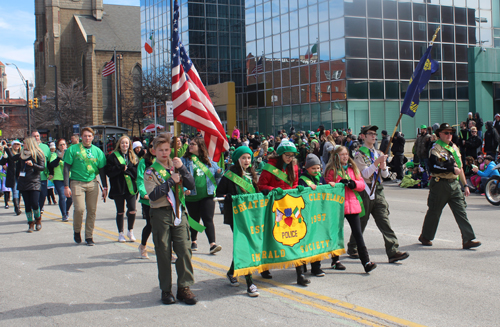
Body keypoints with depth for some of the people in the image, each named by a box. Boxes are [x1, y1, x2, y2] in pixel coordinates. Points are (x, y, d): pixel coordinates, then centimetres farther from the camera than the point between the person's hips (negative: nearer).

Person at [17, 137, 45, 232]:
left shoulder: (38, 154, -2)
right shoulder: (22, 154, 14)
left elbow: (42, 167, -8)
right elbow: (18, 166, 24)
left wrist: (33, 165, -22)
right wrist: (18, 176, 15)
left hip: (34, 182, -5)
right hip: (23, 183, 5)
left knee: (35, 203, -12)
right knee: (27, 204, 3)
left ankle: (38, 219, 14)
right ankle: (31, 224, 12)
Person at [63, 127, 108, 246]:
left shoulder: (97, 151, 8)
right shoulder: (73, 149, 0)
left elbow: (102, 170, 12)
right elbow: (67, 168, 0)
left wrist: (105, 187, 7)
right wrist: (66, 186, -7)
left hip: (92, 183, 3)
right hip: (77, 183, -3)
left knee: (92, 210, 2)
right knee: (79, 208, -14)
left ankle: (89, 236, 14)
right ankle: (76, 231, 13)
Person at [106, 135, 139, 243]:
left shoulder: (133, 157, 11)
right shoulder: (112, 156, 2)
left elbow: (137, 171, 2)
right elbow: (109, 172, -9)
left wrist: (127, 169, -12)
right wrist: (122, 168, -15)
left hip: (131, 187, 2)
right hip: (118, 188, -2)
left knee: (132, 210, -6)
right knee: (120, 212, 6)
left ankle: (130, 231, 15)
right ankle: (121, 233, 20)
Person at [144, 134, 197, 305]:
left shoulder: (176, 167, 12)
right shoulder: (151, 172, 1)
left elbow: (191, 185, 2)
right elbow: (153, 195, -13)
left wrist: (182, 169, -9)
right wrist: (171, 181, -14)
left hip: (179, 213, 3)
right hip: (160, 214, -3)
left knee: (184, 250, -2)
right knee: (163, 253, 2)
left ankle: (184, 288, 8)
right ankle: (166, 290, 12)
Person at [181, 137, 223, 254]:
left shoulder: (208, 160, 9)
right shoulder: (185, 160, 2)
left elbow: (216, 173, 15)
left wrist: (219, 172, -9)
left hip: (207, 195, 0)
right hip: (192, 196, 0)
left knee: (208, 219, -7)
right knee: (194, 219, 13)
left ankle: (212, 243, -10)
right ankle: (193, 241, 32)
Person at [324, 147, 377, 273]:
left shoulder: (353, 168, 12)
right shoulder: (331, 170, 0)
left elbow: (362, 184, 8)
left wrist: (353, 184, -11)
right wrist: (340, 183, -18)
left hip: (352, 206, 3)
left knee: (358, 234, -1)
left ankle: (366, 262, -4)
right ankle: (335, 260, 25)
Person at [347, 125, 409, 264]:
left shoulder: (378, 153, 14)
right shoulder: (359, 154, -5)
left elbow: (385, 175, 13)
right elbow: (365, 174, -15)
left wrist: (383, 165, -8)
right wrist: (376, 162, -24)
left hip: (378, 191, 5)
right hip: (365, 191, -5)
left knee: (384, 221, -4)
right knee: (361, 222, 6)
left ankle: (393, 252, -10)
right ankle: (352, 249, 26)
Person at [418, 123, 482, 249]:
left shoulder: (454, 147, 15)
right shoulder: (435, 148, -9)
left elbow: (459, 167, 20)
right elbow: (434, 167, -22)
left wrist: (465, 185, 17)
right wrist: (452, 169, -20)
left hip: (454, 183, 6)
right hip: (440, 184, -6)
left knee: (461, 211, -1)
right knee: (434, 212, 5)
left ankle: (468, 240, -3)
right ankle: (425, 237, 21)